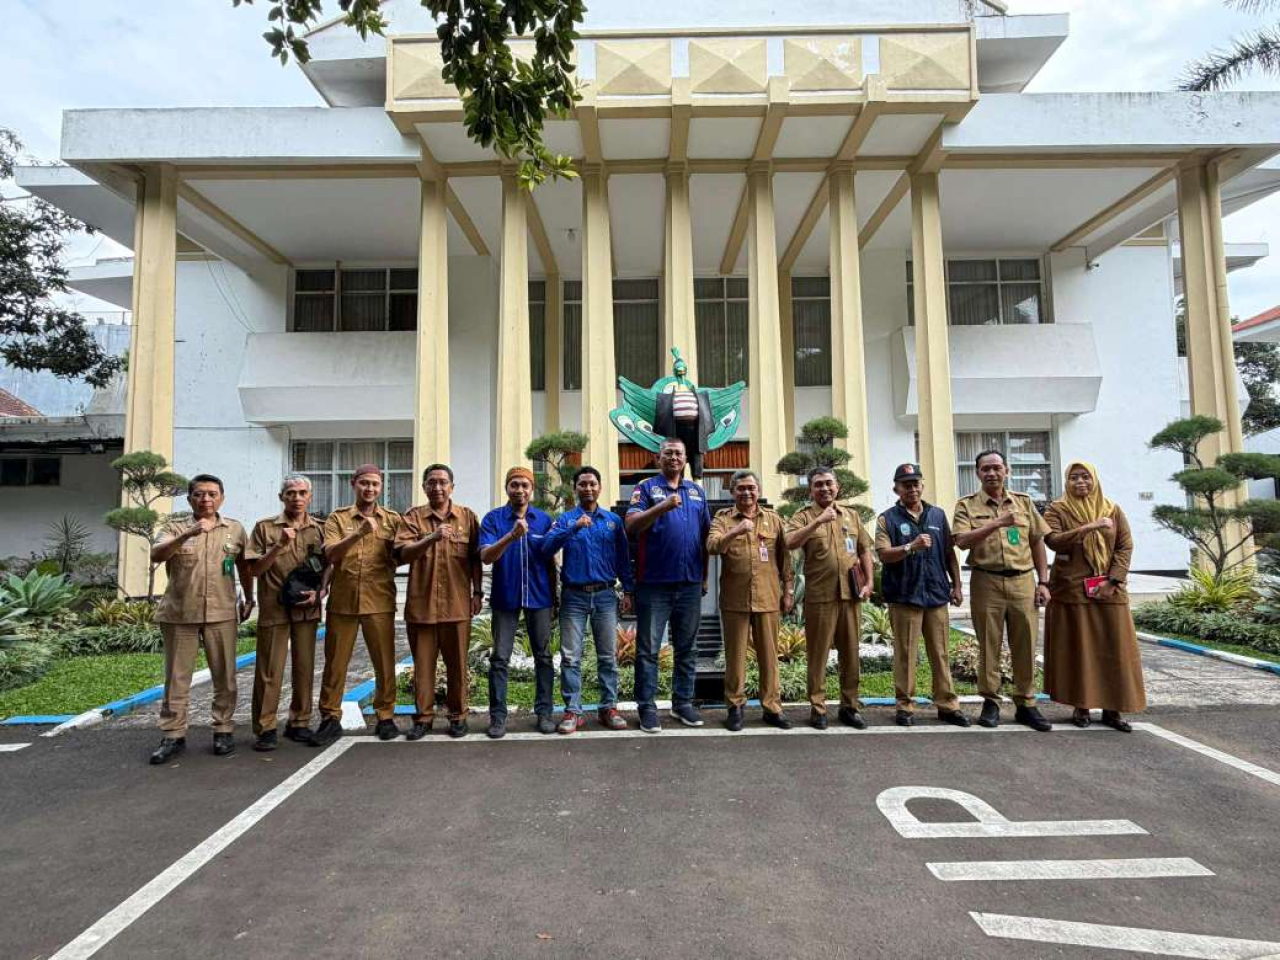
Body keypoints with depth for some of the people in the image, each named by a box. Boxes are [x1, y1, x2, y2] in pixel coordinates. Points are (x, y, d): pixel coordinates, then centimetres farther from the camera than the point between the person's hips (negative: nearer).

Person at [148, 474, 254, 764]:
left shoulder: (235, 529, 7)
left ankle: (223, 730, 17)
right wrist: (188, 534, -32)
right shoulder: (176, 528, 3)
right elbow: (156, 555, -17)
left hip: (221, 613, 1)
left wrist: (248, 599, 19)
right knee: (176, 677, 6)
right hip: (179, 613, 0)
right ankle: (173, 735, 16)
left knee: (224, 676, 5)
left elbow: (243, 566, 18)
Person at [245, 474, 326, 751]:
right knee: (269, 670, 1)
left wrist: (318, 593, -6)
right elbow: (255, 569, -2)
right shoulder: (265, 527, 1)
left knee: (305, 667, 8)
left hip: (307, 609, 2)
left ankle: (299, 723, 20)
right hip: (273, 608, -2)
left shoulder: (320, 529, 7)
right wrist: (279, 546, -15)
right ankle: (265, 728, 11)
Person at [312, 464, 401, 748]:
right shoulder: (338, 517, 5)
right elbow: (330, 555, -10)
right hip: (342, 600, 0)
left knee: (385, 662, 5)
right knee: (335, 663, 7)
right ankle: (331, 719, 21)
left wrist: (392, 560, -13)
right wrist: (358, 534, -24)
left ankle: (385, 716, 19)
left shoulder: (393, 519, 7)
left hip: (379, 602, 0)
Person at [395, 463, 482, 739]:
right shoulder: (413, 517, 4)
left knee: (457, 664, 7)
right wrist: (432, 538, -26)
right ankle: (423, 717, 21)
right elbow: (403, 554, -11)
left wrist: (477, 592, 4)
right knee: (422, 664, 8)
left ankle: (458, 716, 21)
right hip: (421, 604, 0)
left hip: (457, 604, 0)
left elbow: (476, 559, 8)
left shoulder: (468, 517, 6)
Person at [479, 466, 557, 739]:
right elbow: (486, 556, -15)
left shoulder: (544, 519, 3)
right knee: (499, 658, 2)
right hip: (505, 597, -2)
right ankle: (498, 715, 11)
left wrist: (554, 594, 9)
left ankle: (544, 710, 19)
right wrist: (511, 536, -30)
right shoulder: (493, 518, -3)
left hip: (539, 596, 2)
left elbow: (550, 561, 9)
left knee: (543, 656, 8)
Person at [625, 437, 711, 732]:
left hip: (690, 584, 4)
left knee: (687, 648, 12)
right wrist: (662, 507, -27)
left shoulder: (697, 491, 14)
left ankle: (683, 702, 24)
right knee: (648, 648, 2)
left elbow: (706, 535, 16)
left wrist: (704, 576, 13)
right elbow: (631, 525, -13)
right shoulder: (646, 488, 1)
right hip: (654, 583, -4)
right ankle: (647, 706, 11)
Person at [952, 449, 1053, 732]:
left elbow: (1037, 543, 12)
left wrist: (1043, 582, 6)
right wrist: (997, 523, -20)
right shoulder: (967, 505, 3)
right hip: (986, 582, -2)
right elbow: (962, 541, -12)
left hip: (1023, 582, 2)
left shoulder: (1024, 502, 12)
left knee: (1025, 645, 6)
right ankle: (990, 702, 16)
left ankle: (1026, 704, 18)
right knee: (989, 645, 5)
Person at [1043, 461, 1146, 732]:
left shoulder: (1113, 510, 10)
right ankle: (1081, 706, 9)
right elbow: (1053, 540, -14)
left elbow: (1126, 546, 4)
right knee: (1077, 649, 1)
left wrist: (1112, 580, -8)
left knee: (1114, 649, 3)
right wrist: (1088, 527, -25)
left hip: (1109, 592, 3)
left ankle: (1112, 708, 12)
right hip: (1071, 591, -2)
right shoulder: (1057, 510, 2)